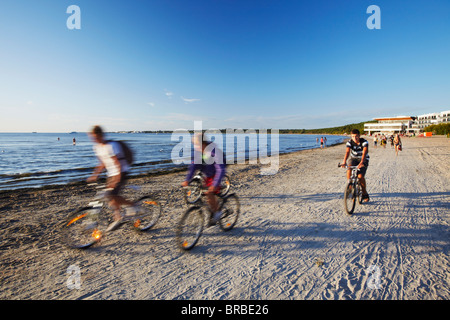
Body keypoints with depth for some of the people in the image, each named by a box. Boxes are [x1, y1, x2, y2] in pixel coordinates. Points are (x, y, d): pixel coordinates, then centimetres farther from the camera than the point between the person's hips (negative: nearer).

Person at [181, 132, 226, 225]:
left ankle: (217, 212, 4)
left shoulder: (214, 151, -29)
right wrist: (187, 180, -14)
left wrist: (215, 185, -40)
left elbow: (221, 170, -32)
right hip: (207, 175, 7)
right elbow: (194, 165, -6)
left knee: (209, 193, -17)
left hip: (215, 175, -7)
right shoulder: (198, 150, -9)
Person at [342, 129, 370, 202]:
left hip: (363, 160, -2)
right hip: (353, 158, 2)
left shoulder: (364, 142, -19)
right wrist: (344, 162, -46)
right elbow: (347, 152, -28)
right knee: (349, 168, -31)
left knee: (360, 176, -19)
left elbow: (364, 153, -33)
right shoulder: (350, 143, -13)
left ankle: (365, 194, 2)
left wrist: (361, 162, -51)